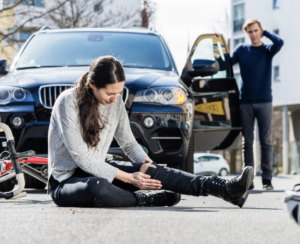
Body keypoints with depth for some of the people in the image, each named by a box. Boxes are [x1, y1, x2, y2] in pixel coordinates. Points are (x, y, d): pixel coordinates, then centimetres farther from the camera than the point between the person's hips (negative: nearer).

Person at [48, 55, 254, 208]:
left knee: (152, 170, -18)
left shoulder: (116, 102, 2)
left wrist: (145, 162, -11)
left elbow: (128, 143, 12)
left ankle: (227, 189, -27)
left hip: (99, 169, 6)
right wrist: (127, 178, -24)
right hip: (66, 180, -6)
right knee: (97, 187, -42)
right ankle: (147, 200, -15)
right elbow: (81, 158, -23)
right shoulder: (68, 102, -20)